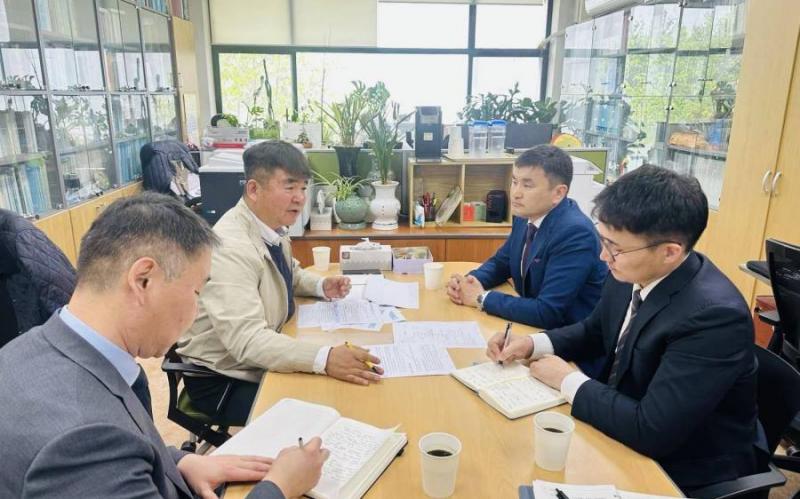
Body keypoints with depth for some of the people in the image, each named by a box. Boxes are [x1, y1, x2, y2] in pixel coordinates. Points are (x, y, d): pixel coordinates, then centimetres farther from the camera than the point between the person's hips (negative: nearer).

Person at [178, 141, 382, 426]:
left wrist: (322, 287, 0)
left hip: (264, 360, 8)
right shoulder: (230, 248, -27)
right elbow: (246, 339, -36)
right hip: (224, 382, -8)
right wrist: (324, 359, -45)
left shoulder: (272, 226, -1)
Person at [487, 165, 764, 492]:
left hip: (684, 470, -6)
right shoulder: (631, 273, -9)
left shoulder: (713, 315, -31)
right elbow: (594, 332, 9)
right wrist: (533, 344, -7)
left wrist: (567, 381, -20)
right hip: (629, 431, 6)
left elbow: (651, 432, -32)